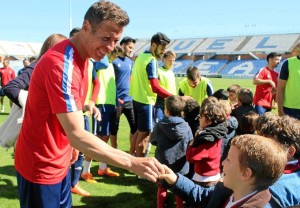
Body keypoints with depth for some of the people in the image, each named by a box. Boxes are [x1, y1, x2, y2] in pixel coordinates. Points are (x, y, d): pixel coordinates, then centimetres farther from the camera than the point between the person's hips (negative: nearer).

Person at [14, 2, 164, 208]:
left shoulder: (82, 56, 2)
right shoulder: (61, 64, -29)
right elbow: (77, 135, -35)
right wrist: (132, 163, -38)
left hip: (60, 162, 9)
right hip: (41, 167, -8)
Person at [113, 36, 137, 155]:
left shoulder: (130, 62, 12)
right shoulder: (114, 61, -7)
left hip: (129, 100, 6)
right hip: (116, 101, -6)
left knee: (135, 126, 3)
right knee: (114, 127, 6)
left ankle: (132, 152, 14)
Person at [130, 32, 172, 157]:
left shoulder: (141, 56, 12)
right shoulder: (151, 60, -17)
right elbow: (155, 87, -25)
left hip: (137, 98, 10)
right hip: (145, 100, -10)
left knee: (141, 132, 18)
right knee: (145, 134, -3)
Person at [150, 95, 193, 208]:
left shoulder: (159, 126, -14)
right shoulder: (186, 126, -14)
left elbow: (153, 141, 0)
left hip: (164, 163, 0)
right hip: (181, 165, 1)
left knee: (162, 188, 18)